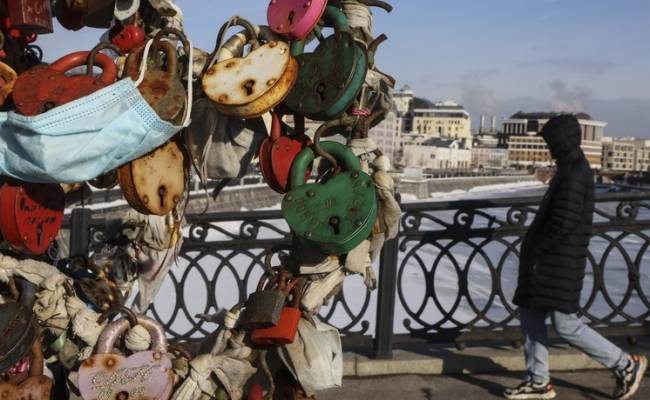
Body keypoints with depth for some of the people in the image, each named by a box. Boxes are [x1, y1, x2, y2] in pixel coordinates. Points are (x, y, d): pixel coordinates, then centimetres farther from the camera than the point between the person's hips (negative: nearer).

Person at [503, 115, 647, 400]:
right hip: (548, 259, 10)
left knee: (565, 325, -5)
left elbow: (564, 222, -24)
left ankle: (625, 365, 10)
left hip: (559, 261, -10)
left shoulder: (575, 173, -18)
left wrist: (537, 253, -17)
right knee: (530, 315, 10)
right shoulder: (571, 168, 14)